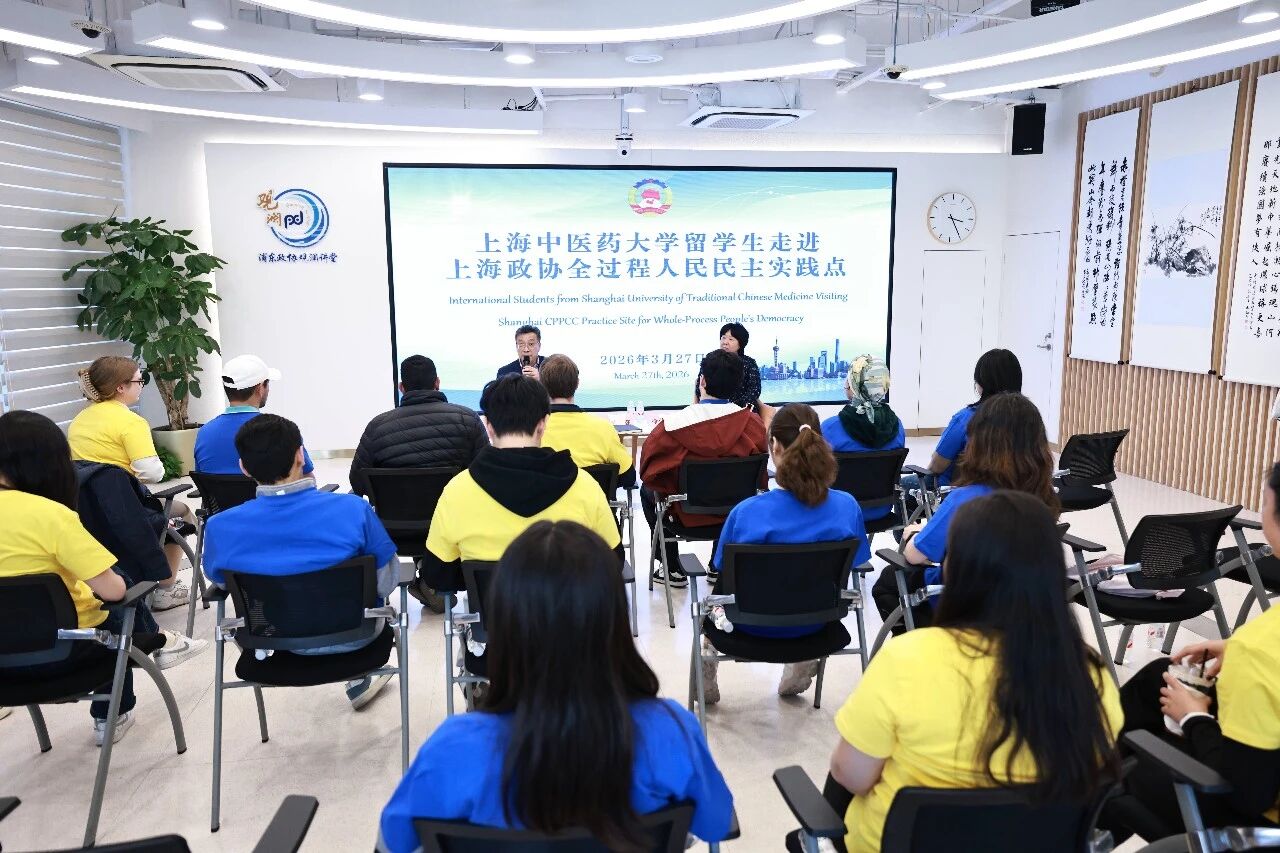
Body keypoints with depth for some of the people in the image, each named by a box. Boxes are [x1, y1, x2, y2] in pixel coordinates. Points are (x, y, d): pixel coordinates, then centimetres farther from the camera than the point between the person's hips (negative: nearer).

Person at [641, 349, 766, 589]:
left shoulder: (673, 424, -25)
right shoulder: (754, 422, -16)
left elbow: (648, 471, -13)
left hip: (686, 515, -2)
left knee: (647, 491, 29)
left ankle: (673, 570, 33)